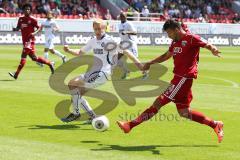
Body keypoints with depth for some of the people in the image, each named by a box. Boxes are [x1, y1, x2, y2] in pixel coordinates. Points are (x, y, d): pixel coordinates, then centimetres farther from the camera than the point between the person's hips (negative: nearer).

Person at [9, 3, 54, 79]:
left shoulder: (32, 20, -5)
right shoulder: (21, 19, 12)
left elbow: (39, 28, -2)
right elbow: (18, 28, 18)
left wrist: (34, 33, -20)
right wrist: (15, 29, -5)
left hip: (30, 40, -8)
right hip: (24, 41, 8)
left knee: (23, 55, -15)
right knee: (33, 57, 13)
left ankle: (16, 74, -19)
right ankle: (49, 63, 26)